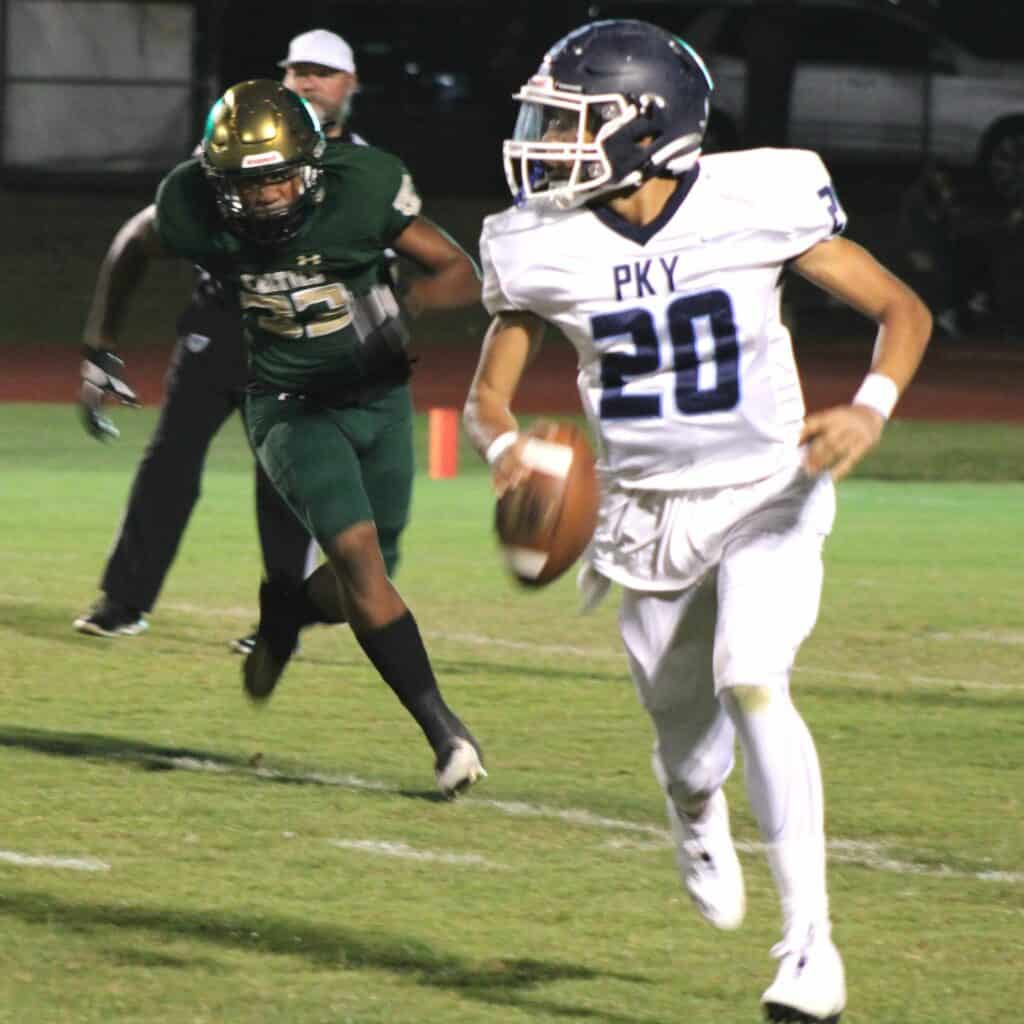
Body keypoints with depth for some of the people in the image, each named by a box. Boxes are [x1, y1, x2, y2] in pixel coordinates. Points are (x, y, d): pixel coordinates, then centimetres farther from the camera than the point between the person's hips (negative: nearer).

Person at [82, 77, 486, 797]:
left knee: (359, 587, 8)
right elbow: (136, 247, 5)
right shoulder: (194, 212, -18)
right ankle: (443, 730, -17)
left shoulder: (363, 189, -21)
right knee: (359, 554, -21)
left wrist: (405, 306, -34)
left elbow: (461, 274, -13)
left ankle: (281, 613, 43)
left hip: (381, 399, 2)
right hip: (293, 409, -2)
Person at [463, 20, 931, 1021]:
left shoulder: (757, 203, -16)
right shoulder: (542, 247, -8)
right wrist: (504, 447, -21)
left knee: (751, 685, -27)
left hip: (764, 497, -3)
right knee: (689, 754, 12)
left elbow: (903, 310, -7)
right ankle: (695, 810, 53)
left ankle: (809, 940, -23)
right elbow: (486, 395, 3)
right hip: (645, 515, 3)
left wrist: (870, 411, -26)